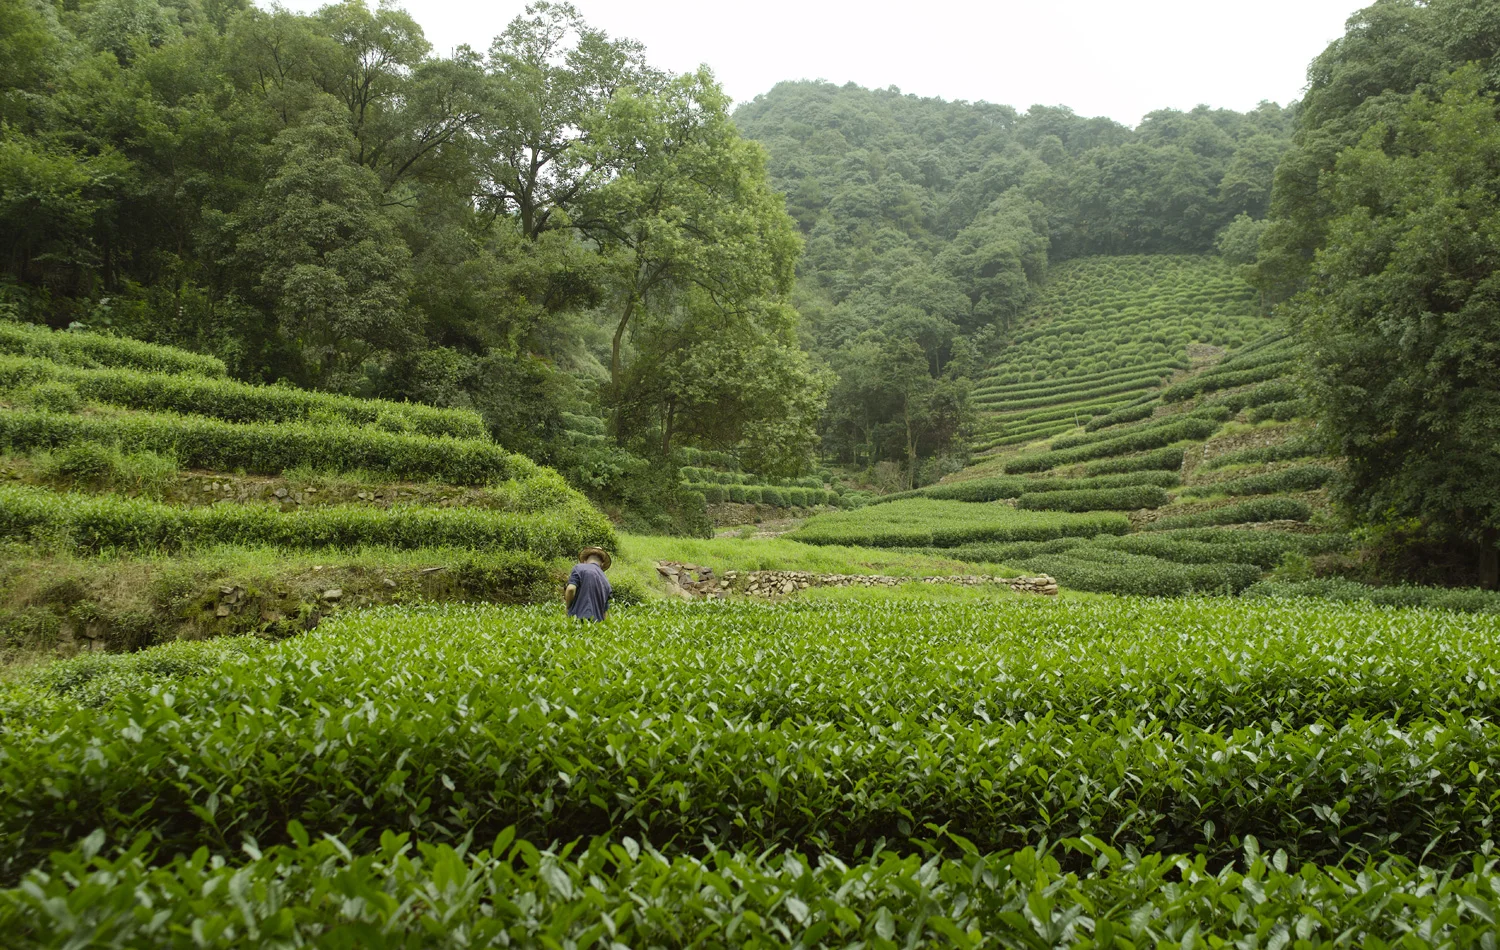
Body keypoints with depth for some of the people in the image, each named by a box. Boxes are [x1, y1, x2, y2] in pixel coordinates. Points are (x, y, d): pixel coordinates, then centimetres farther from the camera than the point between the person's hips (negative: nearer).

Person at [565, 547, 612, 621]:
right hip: (597, 621, 5)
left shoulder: (579, 568, 3)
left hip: (579, 618, -5)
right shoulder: (606, 582, 18)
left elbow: (571, 589, -12)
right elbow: (606, 611, 20)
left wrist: (568, 608, 4)